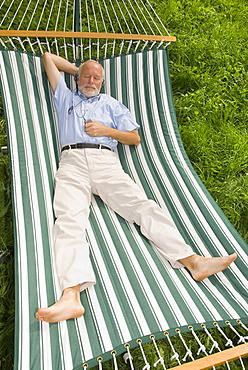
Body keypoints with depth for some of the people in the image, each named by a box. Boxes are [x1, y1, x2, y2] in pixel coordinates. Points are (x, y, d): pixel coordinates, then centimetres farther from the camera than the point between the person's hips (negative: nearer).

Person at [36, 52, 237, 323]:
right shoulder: (65, 98, 32)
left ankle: (193, 261, -27)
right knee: (69, 218, -28)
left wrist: (106, 130, 7)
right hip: (72, 162, 0)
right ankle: (71, 296, -43)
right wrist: (76, 68, 45)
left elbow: (135, 138, 21)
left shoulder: (112, 104, 30)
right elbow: (48, 57, 40)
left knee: (142, 205, -21)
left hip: (105, 161, 1)